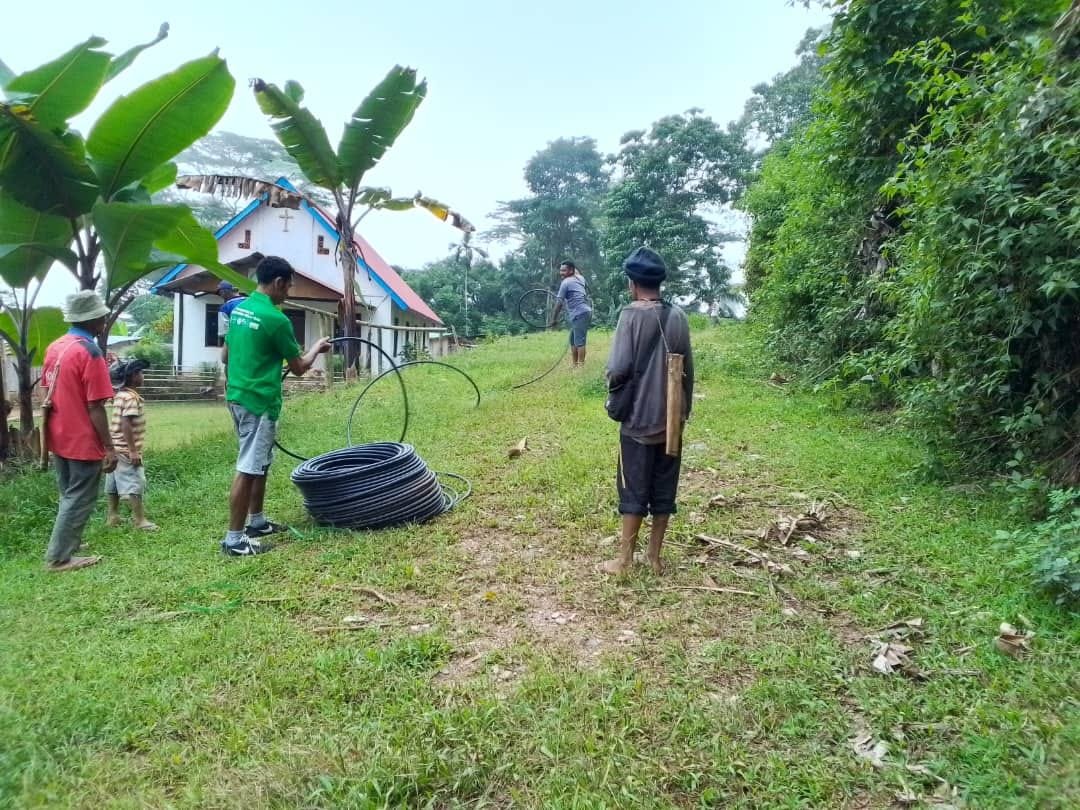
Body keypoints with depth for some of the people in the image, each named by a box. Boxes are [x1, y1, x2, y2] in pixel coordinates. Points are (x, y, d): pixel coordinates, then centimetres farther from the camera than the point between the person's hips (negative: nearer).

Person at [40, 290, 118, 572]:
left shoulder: (54, 347, 7)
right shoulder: (89, 352, -19)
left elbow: (49, 394, 14)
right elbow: (95, 408, -20)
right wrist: (109, 447, -15)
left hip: (59, 438, 8)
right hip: (83, 441, -8)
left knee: (69, 496, 21)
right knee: (79, 500, 3)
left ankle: (67, 544, 31)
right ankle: (59, 557, 8)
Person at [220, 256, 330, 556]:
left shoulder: (239, 310, 9)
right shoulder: (276, 319, -17)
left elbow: (226, 356, 17)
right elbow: (299, 367, -8)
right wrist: (317, 347, 10)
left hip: (237, 396, 9)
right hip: (259, 402, -9)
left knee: (260, 463, 19)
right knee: (248, 469, -4)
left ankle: (257, 521, 29)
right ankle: (234, 539, 2)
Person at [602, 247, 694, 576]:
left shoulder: (632, 315, -13)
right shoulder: (678, 317, 4)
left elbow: (619, 368, -19)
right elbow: (689, 370, 8)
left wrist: (611, 381, 4)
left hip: (638, 419, -5)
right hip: (670, 418, 5)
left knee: (633, 490, 4)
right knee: (664, 490, 12)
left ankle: (624, 560, 12)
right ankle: (654, 556, 21)